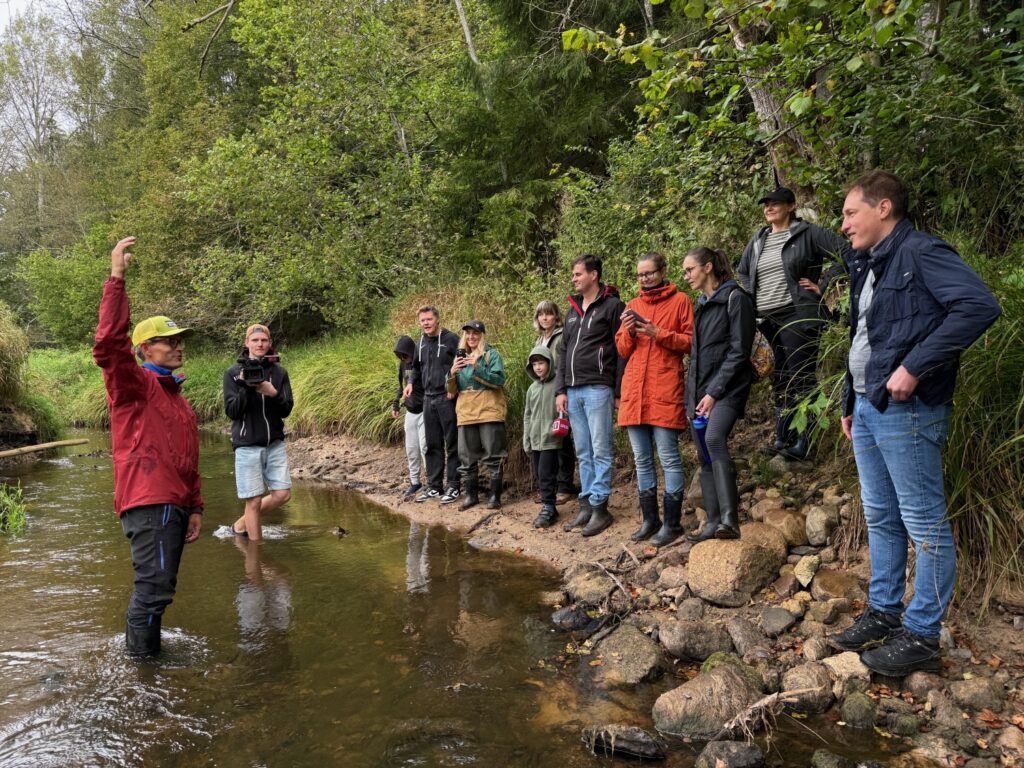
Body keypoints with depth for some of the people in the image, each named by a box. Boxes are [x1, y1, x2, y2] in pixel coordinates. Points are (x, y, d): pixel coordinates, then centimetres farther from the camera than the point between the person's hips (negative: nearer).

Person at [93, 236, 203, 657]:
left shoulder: (175, 396, 21)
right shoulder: (134, 384, -3)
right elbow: (109, 344, -23)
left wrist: (195, 507, 17)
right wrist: (116, 279, -27)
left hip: (174, 506, 9)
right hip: (149, 503, -9)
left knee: (157, 589, 17)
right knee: (154, 588, -8)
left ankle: (141, 652, 29)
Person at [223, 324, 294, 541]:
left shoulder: (279, 372, 6)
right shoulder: (233, 372, -1)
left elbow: (286, 410, 0)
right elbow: (231, 411, -6)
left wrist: (273, 393, -18)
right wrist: (245, 387, -20)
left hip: (275, 444, 3)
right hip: (248, 445, -3)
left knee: (282, 494, 0)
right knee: (254, 500, -1)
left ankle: (241, 524, 23)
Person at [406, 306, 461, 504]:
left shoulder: (451, 339, -9)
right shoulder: (421, 343, 12)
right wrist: (411, 383, 10)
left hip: (447, 399, -7)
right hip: (428, 399, 7)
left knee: (452, 445, 0)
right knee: (432, 446, 12)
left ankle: (453, 486, 8)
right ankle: (434, 486, 20)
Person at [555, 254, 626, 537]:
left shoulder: (612, 306, -3)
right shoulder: (572, 310, 19)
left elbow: (622, 350, -7)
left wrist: (618, 392, -10)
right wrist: (560, 389, 12)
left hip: (598, 389, -7)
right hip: (573, 392, 7)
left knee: (600, 451, -3)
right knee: (583, 453, 10)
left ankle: (600, 507, 2)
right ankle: (586, 505, 16)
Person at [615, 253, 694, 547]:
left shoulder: (680, 301, 4)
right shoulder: (632, 306, 17)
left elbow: (691, 342, -2)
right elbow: (622, 350, 15)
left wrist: (658, 334, -13)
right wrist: (629, 332, -4)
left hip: (665, 390, -5)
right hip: (634, 391, 5)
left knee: (669, 457, -4)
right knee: (642, 459, 9)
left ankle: (672, 523, 5)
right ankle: (649, 519, 19)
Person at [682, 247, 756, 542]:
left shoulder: (734, 298, -5)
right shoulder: (701, 304, 19)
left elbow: (739, 352, -12)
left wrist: (714, 392, -17)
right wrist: (693, 394, 13)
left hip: (727, 387, -8)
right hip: (700, 389, 8)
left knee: (714, 439, -29)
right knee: (705, 456, 5)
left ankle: (730, 520, -29)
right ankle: (713, 522, 11)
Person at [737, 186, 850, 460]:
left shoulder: (807, 234, -2)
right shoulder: (758, 240, 16)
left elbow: (846, 253, -7)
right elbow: (742, 271, 31)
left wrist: (822, 285, -8)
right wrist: (752, 295, 16)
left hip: (797, 316, -6)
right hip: (766, 320, 7)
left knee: (800, 378, -6)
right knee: (779, 380, 11)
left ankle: (803, 442, -2)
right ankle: (782, 439, 18)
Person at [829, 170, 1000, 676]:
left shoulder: (922, 253, -10)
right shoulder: (867, 266, 17)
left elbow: (979, 306, -24)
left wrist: (914, 367, -24)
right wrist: (850, 404, 19)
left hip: (907, 411, -9)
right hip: (868, 410, 10)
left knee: (925, 525, 1)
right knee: (880, 519, 16)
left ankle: (921, 636, 10)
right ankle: (883, 612, 29)